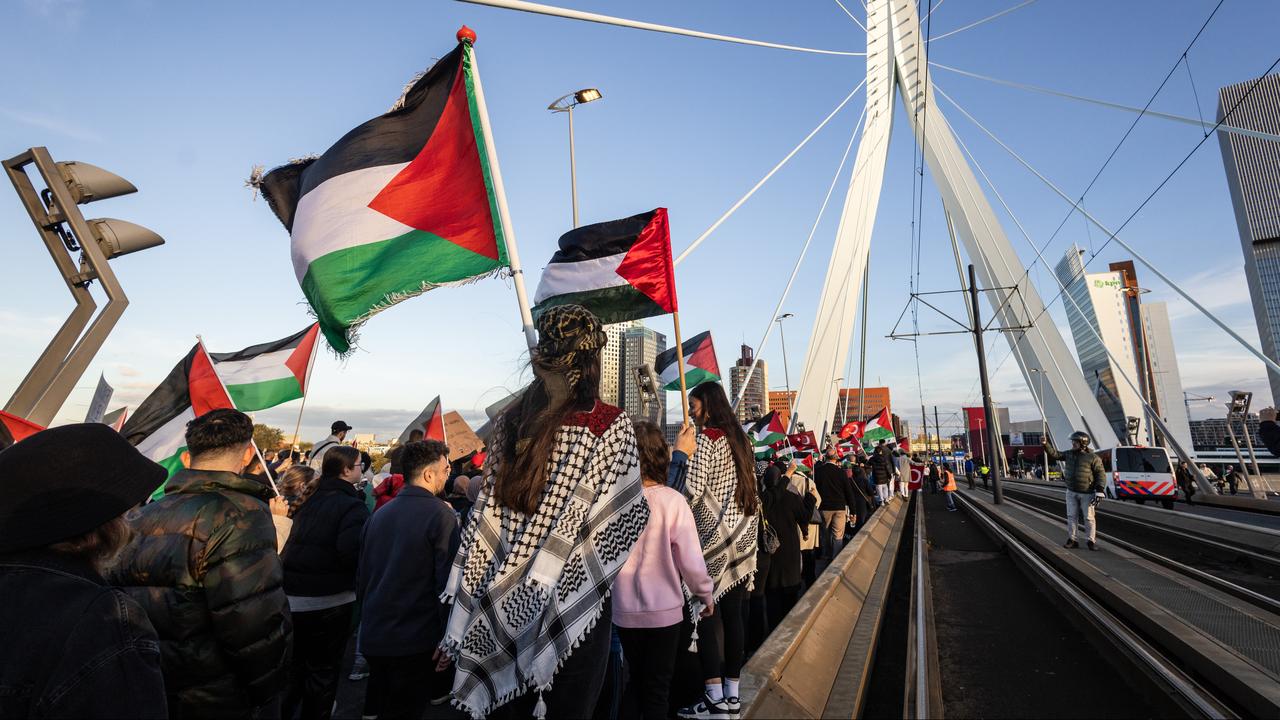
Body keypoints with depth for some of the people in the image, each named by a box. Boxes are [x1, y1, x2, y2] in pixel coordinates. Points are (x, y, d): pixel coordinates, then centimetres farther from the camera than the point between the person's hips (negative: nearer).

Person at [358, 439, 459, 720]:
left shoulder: (379, 514, 4)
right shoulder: (441, 515, -17)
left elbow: (362, 576, 12)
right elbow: (447, 583, -20)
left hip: (372, 637, 6)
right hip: (415, 642, -6)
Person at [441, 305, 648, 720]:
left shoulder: (511, 420, -1)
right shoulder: (610, 424, -15)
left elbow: (485, 517, 2)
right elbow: (629, 518, -9)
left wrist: (472, 604, 10)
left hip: (503, 603, 5)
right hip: (573, 598, -4)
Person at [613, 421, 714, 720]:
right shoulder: (672, 500, -18)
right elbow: (690, 559, -14)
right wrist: (705, 595, 4)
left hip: (623, 610, 2)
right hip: (663, 609, -2)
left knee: (635, 683, 25)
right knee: (657, 689, 16)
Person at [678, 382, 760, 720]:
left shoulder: (707, 438, -11)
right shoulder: (739, 438, 13)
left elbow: (693, 490, -17)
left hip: (715, 534, -8)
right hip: (744, 532, 8)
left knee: (707, 611, -1)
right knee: (733, 612, 10)